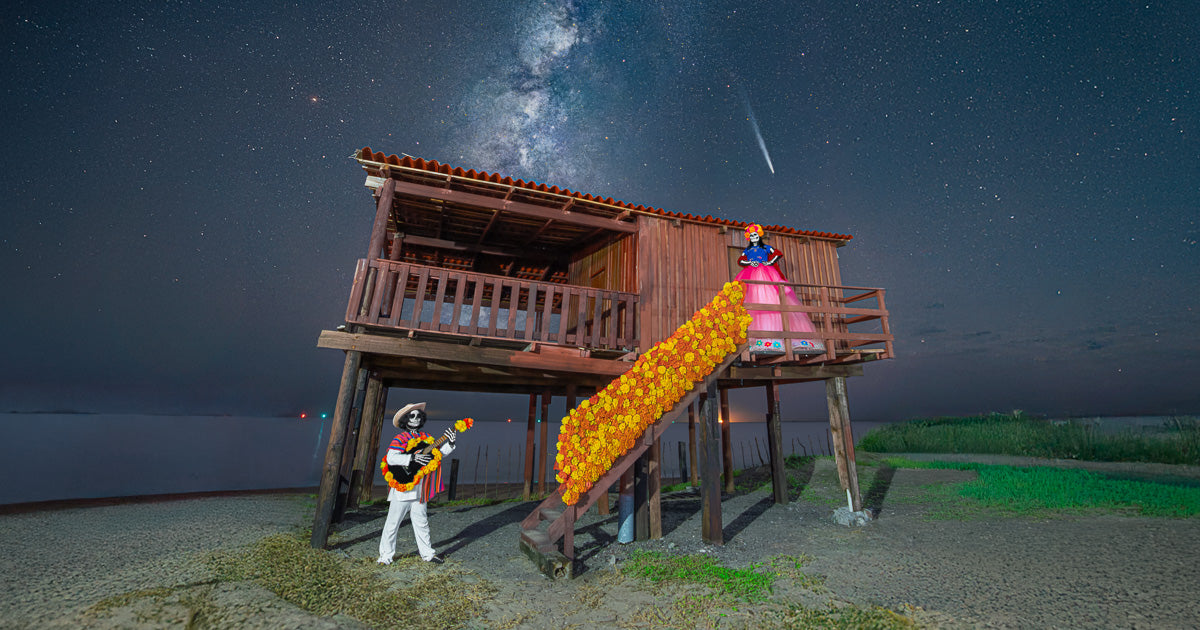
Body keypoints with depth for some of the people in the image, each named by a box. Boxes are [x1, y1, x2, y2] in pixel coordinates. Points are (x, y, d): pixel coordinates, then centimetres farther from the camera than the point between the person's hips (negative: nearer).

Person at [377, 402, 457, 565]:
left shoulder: (426, 438, 10)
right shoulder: (400, 438, -6)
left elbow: (441, 452, 12)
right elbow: (390, 458, -18)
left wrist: (450, 443, -6)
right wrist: (413, 457, -27)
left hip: (419, 488, 5)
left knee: (421, 522, 13)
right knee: (393, 522, 4)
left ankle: (427, 553, 22)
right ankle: (386, 556, 19)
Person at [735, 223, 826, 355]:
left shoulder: (766, 247, 18)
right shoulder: (747, 250, 22)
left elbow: (778, 254, 10)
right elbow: (740, 260, 10)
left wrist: (770, 262, -3)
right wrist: (749, 262, -7)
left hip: (767, 275, -1)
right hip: (751, 277, 1)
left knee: (772, 302, -15)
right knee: (755, 303, -15)